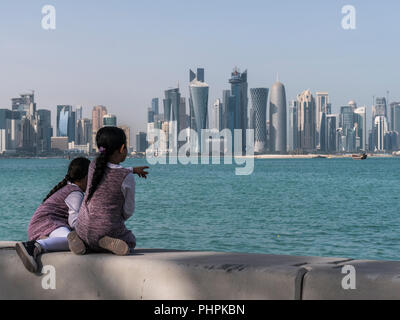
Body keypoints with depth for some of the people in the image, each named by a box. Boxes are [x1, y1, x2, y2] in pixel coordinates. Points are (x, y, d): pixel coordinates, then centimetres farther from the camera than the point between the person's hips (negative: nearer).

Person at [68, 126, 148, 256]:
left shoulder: (94, 165, -3)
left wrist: (132, 170, 31)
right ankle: (110, 243, -4)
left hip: (83, 228, 4)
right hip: (109, 230, -4)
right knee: (130, 242, 29)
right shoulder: (127, 178, -16)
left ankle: (77, 239, 3)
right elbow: (128, 211, -3)